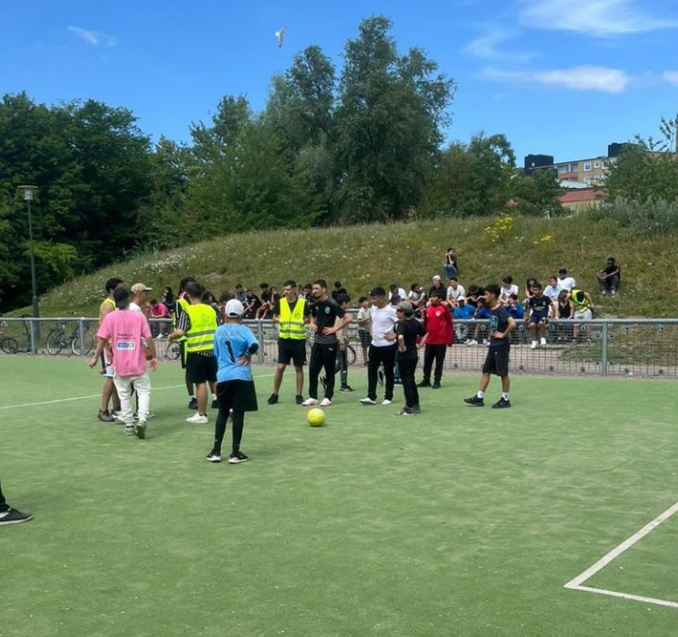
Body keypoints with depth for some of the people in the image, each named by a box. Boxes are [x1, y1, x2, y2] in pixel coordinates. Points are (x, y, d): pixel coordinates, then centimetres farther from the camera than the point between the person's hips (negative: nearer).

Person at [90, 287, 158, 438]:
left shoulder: (110, 317, -4)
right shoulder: (139, 316, -5)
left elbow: (102, 339, -5)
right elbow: (148, 339, -6)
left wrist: (96, 357, 5)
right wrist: (154, 357, 4)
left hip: (119, 365, 1)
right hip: (138, 364, -1)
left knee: (124, 395, 13)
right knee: (144, 392, 7)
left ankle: (129, 425, 15)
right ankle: (142, 420, -11)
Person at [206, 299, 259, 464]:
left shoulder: (219, 331, 8)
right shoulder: (244, 330, -5)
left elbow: (216, 354, 15)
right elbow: (254, 345, -24)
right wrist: (247, 355, -6)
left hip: (223, 377, 4)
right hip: (241, 377, -4)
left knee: (223, 412, 14)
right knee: (238, 413, 2)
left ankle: (216, 451, 13)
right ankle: (235, 453, 5)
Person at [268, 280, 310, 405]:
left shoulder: (303, 303, -4)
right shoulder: (280, 302, 1)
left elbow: (309, 317, 7)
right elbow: (274, 317, 11)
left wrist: (304, 321, -14)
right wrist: (279, 320, -10)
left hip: (299, 339, -1)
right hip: (284, 338, 1)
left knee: (299, 368, 6)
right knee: (280, 367, 0)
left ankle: (299, 395, 14)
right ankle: (275, 394, 12)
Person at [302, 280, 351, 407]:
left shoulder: (332, 304, -12)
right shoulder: (315, 304, 7)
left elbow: (347, 318, -16)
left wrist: (334, 329, -15)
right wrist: (312, 324, 8)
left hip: (329, 342, -6)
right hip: (317, 341, 6)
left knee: (329, 371, 2)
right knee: (313, 369, 4)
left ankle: (328, 397, 10)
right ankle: (312, 397, 12)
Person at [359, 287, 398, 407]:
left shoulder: (390, 310, -17)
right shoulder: (373, 308, 4)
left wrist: (394, 335, -16)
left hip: (388, 346, -6)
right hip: (374, 344, 7)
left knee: (388, 372, 6)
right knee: (371, 370, 2)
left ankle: (388, 397, 17)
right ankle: (371, 397, 5)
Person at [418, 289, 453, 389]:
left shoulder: (444, 308, -7)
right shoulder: (428, 309, 7)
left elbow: (450, 324, -7)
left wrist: (450, 340, -10)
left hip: (441, 341, -5)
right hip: (429, 340, 5)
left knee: (439, 362, 4)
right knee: (427, 361, 8)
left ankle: (437, 381, 12)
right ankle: (426, 380, 18)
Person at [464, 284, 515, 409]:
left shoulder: (501, 310, -17)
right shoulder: (491, 309, 9)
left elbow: (512, 324, -30)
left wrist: (503, 335, -20)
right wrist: (492, 335, 12)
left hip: (501, 346, -9)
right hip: (493, 345, 9)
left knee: (503, 373, 1)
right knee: (486, 371, 9)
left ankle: (506, 399, 11)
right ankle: (479, 398, 14)